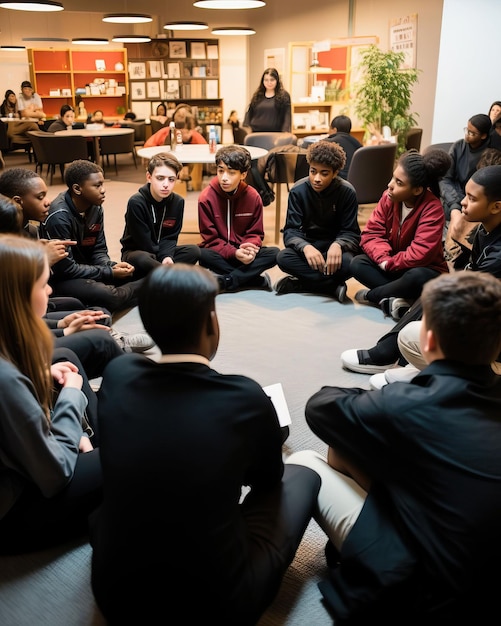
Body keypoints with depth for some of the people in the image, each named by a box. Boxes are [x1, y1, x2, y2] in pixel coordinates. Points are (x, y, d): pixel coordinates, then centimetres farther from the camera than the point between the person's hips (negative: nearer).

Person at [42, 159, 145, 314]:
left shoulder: (95, 207, -2)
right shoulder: (59, 217, -25)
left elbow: (99, 250, 7)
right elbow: (65, 269, -22)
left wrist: (112, 266, -15)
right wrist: (109, 273, -20)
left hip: (86, 268, 8)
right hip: (60, 278, -7)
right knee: (108, 297, -29)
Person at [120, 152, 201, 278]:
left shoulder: (178, 202, -6)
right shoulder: (136, 202, -20)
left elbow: (170, 237, -3)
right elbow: (143, 241, -17)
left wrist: (167, 256, -22)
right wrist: (163, 257, -16)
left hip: (163, 251, 5)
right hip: (137, 252, -5)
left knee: (194, 251, -19)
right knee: (141, 259, -40)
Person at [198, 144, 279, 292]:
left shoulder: (253, 197, -6)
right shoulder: (206, 198, -12)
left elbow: (256, 233, 0)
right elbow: (210, 238, -11)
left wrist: (249, 249, -24)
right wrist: (234, 253, -27)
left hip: (244, 253, 3)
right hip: (219, 254, -2)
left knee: (274, 253, -23)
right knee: (203, 255, -35)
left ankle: (224, 281, -26)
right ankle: (258, 281, -24)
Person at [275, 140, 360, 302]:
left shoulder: (347, 192, -12)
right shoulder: (298, 191, -11)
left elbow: (351, 233, -9)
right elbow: (291, 231, -14)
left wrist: (338, 245, -34)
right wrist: (305, 247, -38)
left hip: (334, 247, -1)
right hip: (308, 245, 2)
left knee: (347, 263, -36)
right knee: (283, 258, -31)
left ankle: (298, 284, -21)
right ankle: (333, 287, -27)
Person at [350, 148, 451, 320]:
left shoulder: (433, 208, -25)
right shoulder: (389, 197, -10)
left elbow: (420, 255, -31)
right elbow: (371, 234, -11)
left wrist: (389, 263, -18)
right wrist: (383, 259, -28)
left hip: (423, 269, -5)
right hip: (391, 266, 5)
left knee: (417, 277, -38)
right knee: (357, 264, -16)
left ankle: (371, 295, -14)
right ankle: (391, 299, -29)